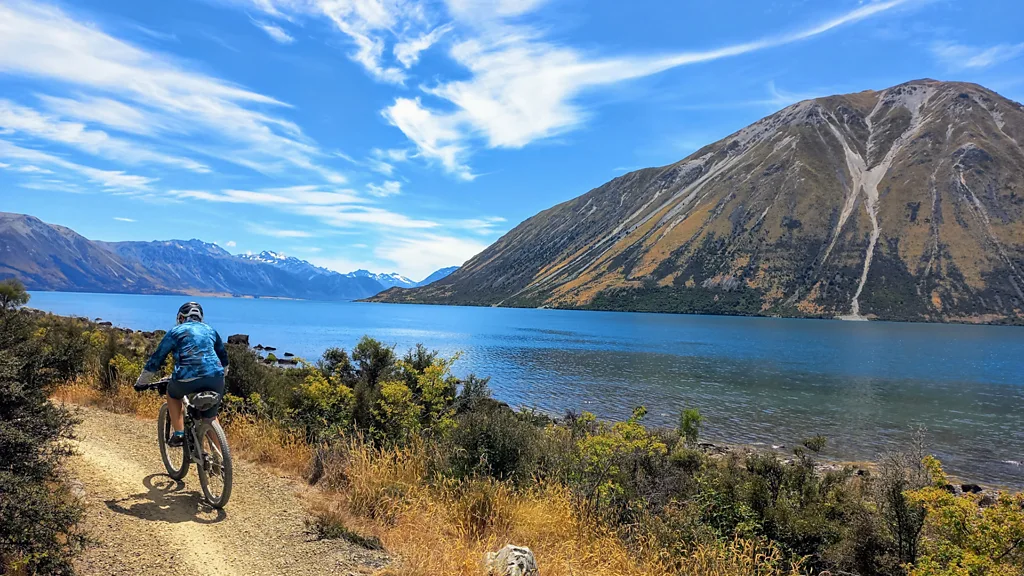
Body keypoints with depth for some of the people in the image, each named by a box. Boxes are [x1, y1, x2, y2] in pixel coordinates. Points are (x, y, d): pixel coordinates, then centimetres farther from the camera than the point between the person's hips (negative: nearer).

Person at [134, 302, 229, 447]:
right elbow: (223, 357, 35)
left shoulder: (175, 331, 14)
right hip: (216, 380, 3)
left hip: (187, 380, -3)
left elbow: (156, 358, 15)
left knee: (172, 394, 30)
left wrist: (141, 382, 27)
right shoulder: (210, 331, 24)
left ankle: (179, 433, 18)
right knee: (211, 416, 21)